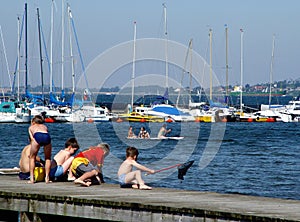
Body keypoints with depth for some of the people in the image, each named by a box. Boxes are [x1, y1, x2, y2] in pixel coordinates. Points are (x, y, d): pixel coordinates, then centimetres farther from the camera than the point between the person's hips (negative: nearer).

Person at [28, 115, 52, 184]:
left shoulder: (31, 127, 34)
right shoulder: (44, 126, 40)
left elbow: (32, 138, 19)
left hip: (37, 136, -2)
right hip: (47, 136, 2)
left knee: (32, 158, 16)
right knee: (48, 158, 23)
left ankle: (32, 178, 10)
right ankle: (47, 178, 17)